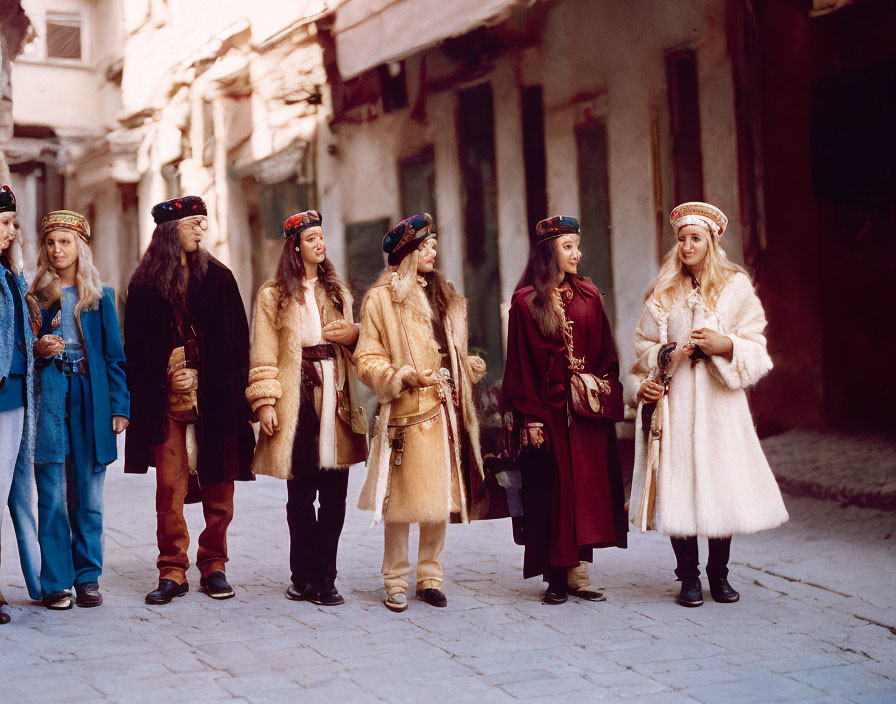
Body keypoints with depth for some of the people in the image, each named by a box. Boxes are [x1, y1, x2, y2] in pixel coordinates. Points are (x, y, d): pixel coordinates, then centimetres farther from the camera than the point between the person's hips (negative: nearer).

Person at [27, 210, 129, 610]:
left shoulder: (101, 297, 10)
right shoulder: (35, 296, 9)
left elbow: (114, 355, 9)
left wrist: (119, 405, 1)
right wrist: (37, 350, -10)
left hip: (91, 397, 1)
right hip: (49, 395, 0)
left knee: (88, 497, 3)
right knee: (53, 497, -2)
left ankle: (88, 578, 12)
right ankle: (56, 582, 4)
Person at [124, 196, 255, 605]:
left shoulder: (218, 278, 8)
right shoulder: (145, 286, 5)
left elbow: (238, 342, 6)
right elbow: (137, 350, 7)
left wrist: (234, 393, -3)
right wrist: (167, 377, -8)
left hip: (216, 398, 1)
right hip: (169, 402, -1)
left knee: (219, 488, 3)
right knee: (169, 487, -3)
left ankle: (213, 567, 15)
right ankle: (173, 571, 6)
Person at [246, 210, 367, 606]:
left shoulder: (337, 292, 19)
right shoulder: (274, 295, 5)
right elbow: (263, 355, 0)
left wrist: (353, 334, 2)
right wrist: (265, 402, -9)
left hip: (335, 398, 4)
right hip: (297, 400, -4)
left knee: (334, 495, 0)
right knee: (300, 495, 0)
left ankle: (323, 579, 6)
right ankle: (305, 578, 8)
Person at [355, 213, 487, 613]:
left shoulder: (445, 297, 18)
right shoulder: (381, 298, -2)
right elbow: (367, 361, -5)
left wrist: (470, 368, 10)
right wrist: (405, 376, -18)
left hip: (443, 409, 6)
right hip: (405, 412, -6)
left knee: (441, 497, 6)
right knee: (401, 500, -3)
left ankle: (430, 576, 17)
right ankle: (396, 582, 7)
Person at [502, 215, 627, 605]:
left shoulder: (589, 296, 11)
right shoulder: (526, 302, 0)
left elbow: (606, 354, 12)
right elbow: (520, 364, -3)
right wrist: (529, 417, -9)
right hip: (547, 410, -3)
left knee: (587, 486, 0)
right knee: (551, 490, -1)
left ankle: (578, 572, 7)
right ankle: (556, 578, 6)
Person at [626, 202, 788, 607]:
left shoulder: (736, 288, 7)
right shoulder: (663, 293, 11)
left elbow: (755, 350, 5)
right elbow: (644, 347, 10)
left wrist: (725, 346, -13)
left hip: (718, 399, -1)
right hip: (674, 399, 1)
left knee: (721, 482, -2)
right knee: (678, 482, -4)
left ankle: (719, 574, 13)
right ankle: (689, 577, 5)